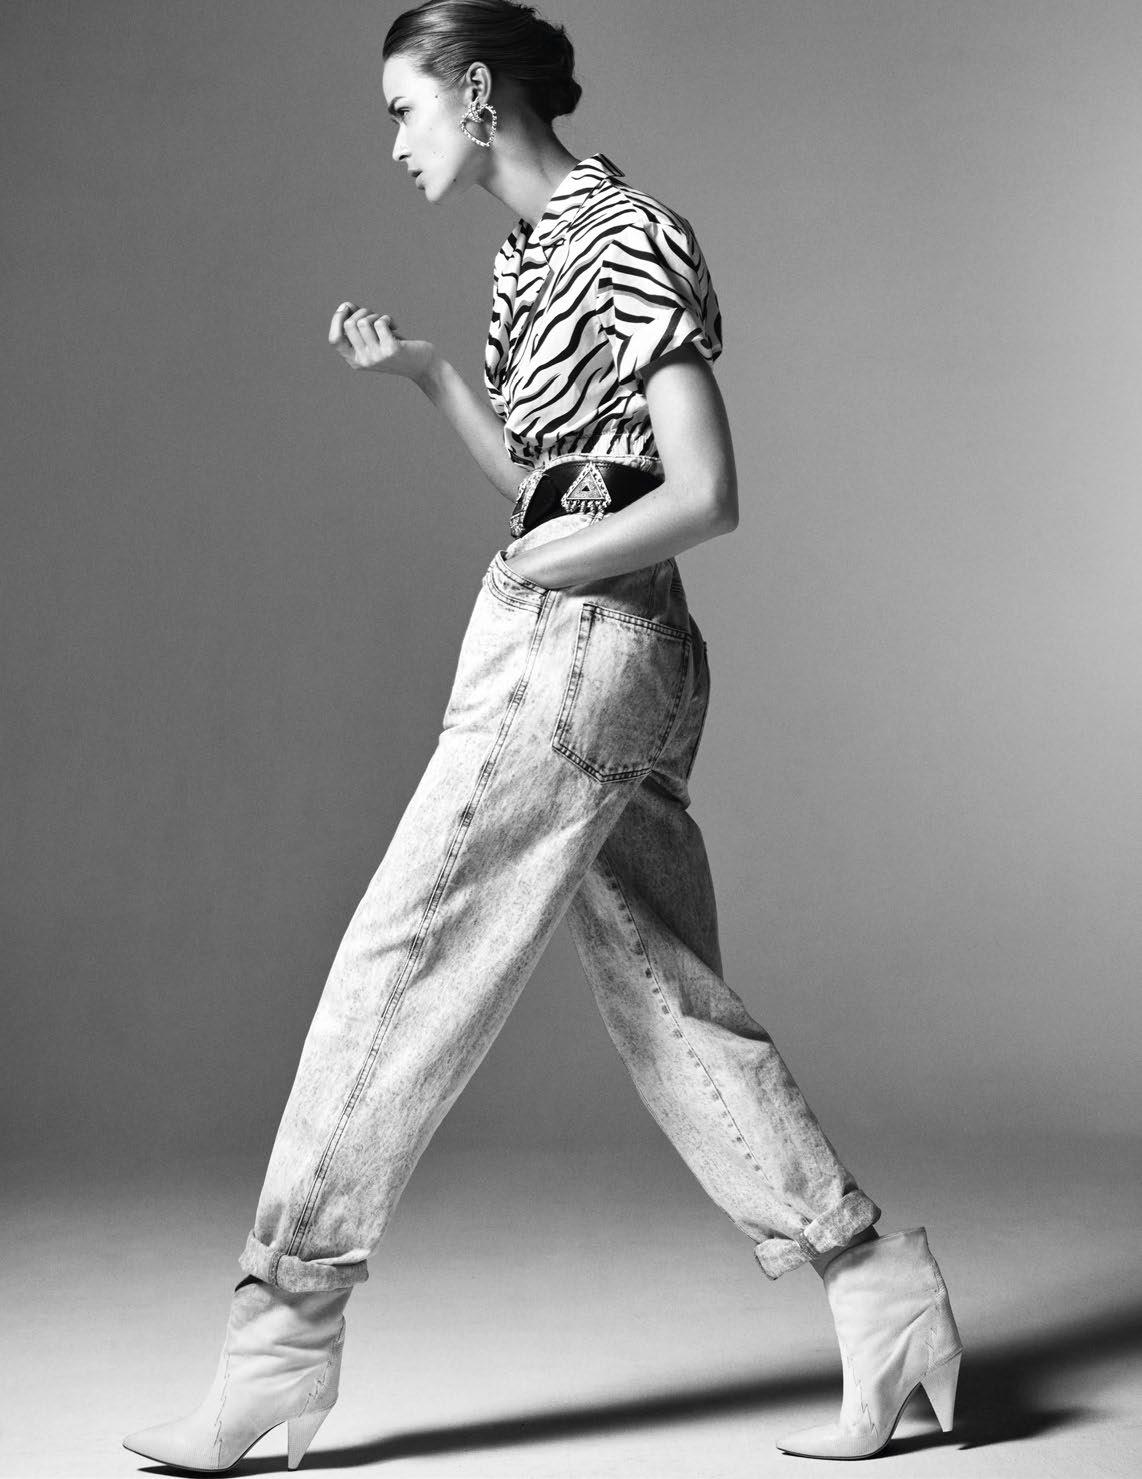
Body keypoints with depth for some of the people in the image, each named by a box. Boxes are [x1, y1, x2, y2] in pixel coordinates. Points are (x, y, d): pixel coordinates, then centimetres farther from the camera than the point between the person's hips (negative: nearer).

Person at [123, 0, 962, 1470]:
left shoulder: (628, 239, -10)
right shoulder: (536, 251, 17)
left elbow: (706, 495, -16)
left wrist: (539, 569, -9)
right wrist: (426, 371, 14)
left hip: (578, 645, -10)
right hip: (612, 663, 10)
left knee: (399, 967, -6)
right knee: (666, 1003, 9)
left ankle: (279, 1352, 3)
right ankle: (885, 1302, 14)